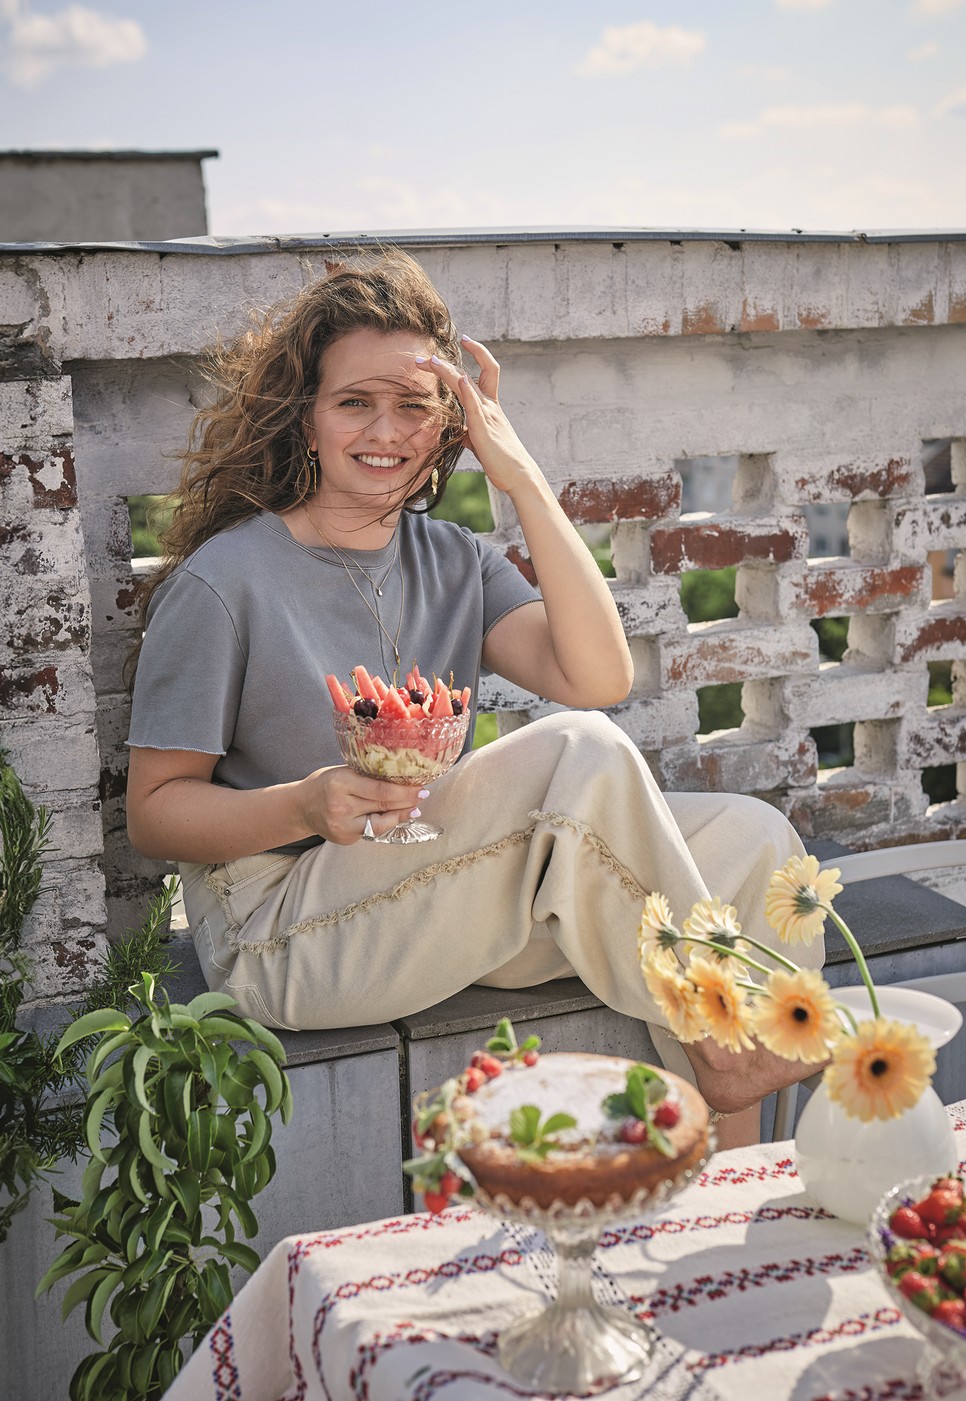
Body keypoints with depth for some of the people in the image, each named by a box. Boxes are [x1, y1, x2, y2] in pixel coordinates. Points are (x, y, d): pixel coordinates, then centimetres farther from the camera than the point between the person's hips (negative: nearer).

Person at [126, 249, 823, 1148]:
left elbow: (598, 678, -8)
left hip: (441, 895, 7)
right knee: (583, 753, -26)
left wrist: (522, 477, -10)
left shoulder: (453, 561, 8)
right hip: (282, 938, -6)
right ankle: (717, 1038, -9)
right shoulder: (221, 585, -9)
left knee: (748, 837, -10)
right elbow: (154, 812, -8)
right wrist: (306, 806, -26)